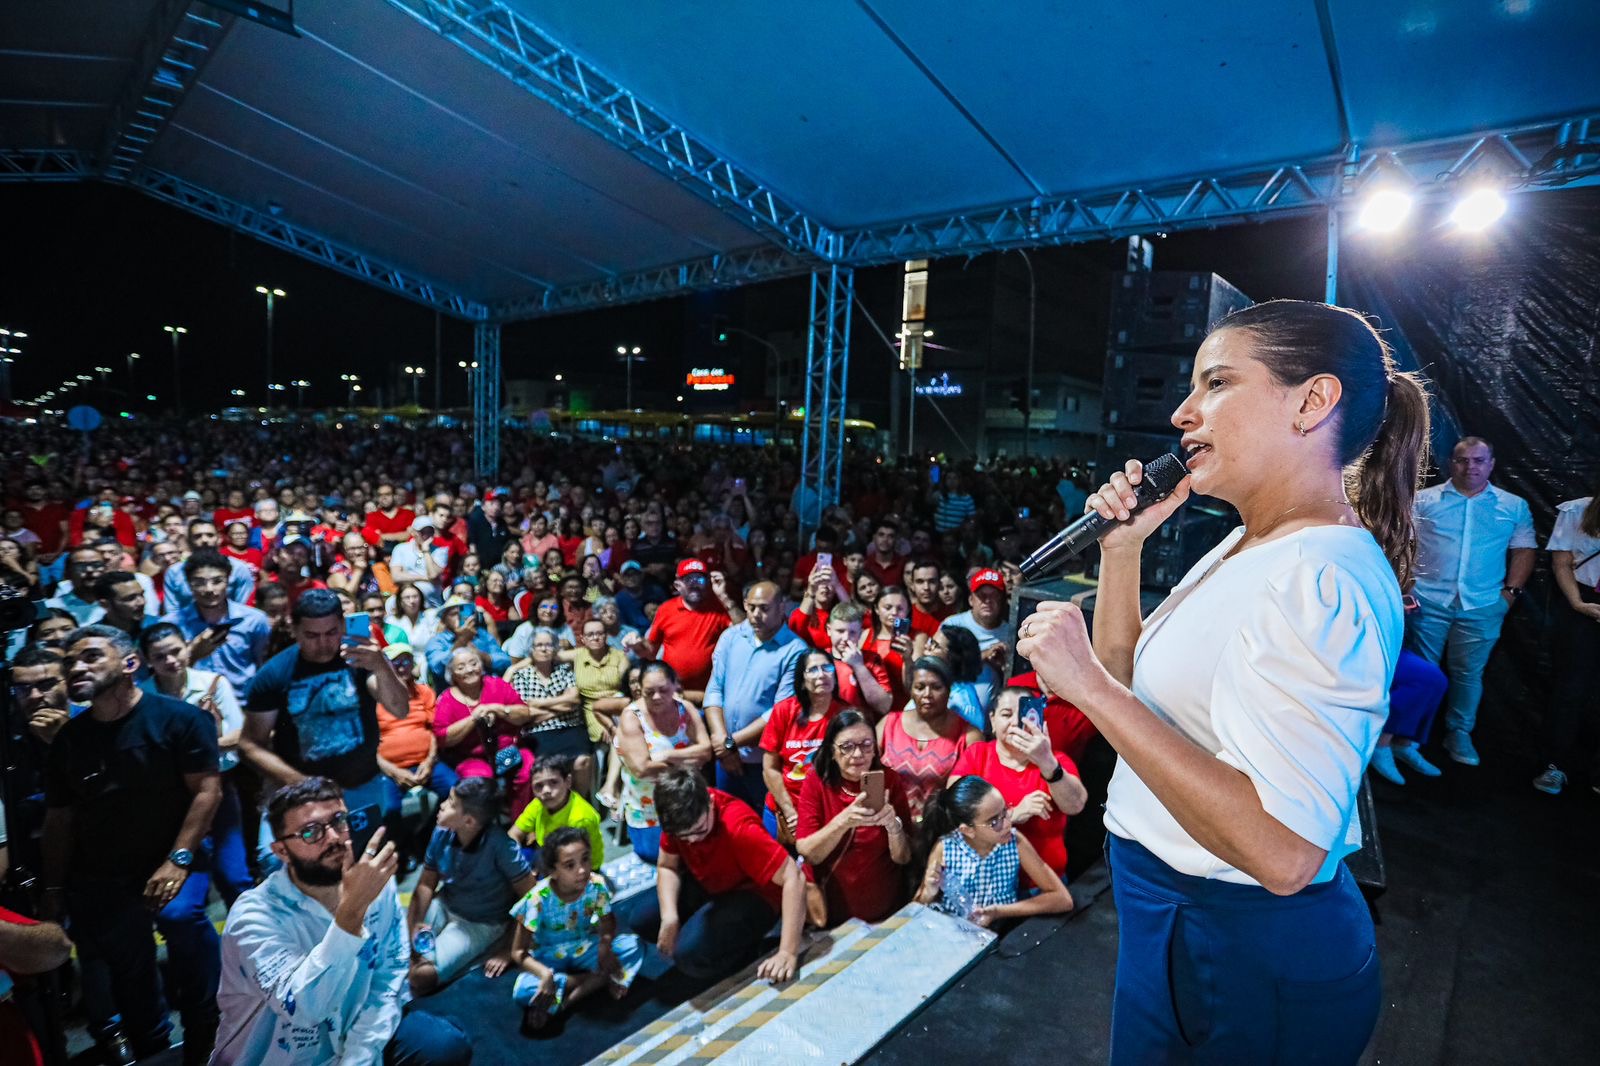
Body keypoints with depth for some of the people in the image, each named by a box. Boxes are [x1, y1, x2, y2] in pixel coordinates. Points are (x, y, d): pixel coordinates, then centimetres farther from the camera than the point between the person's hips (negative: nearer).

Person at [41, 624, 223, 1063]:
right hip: (97, 878, 5)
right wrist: (54, 888, 9)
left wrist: (178, 859, -21)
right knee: (126, 977, 11)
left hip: (170, 860, -5)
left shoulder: (178, 718, -14)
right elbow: (58, 818, 9)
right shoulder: (68, 739, 2)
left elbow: (207, 790, -16)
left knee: (181, 913, -32)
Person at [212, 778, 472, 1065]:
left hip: (356, 1039, 4)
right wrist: (352, 909, -44)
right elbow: (302, 1009, -36)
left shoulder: (377, 884, -10)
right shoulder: (255, 915, -22)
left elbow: (389, 981, -7)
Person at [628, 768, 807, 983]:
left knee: (691, 952, -27)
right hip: (707, 885, 7)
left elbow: (793, 878, -37)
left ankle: (747, 943, 1)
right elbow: (667, 866, -2)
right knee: (642, 921, -1)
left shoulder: (738, 827, -36)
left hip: (753, 894, -7)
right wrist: (669, 917, -19)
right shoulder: (678, 818, -17)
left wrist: (788, 952, -39)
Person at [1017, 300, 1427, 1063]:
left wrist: (1088, 684, -32)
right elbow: (1129, 687, 9)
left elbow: (1281, 851, -33)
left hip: (1245, 952, -9)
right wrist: (1121, 549, -1)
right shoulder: (1246, 548, 4)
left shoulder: (1320, 579, -27)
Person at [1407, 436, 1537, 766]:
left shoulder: (1515, 506, 9)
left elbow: (1524, 550, 11)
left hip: (1482, 608, 1)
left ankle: (1459, 733, 22)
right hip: (1428, 602, -1)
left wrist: (1511, 591, 1)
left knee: (1468, 674, 7)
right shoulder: (1424, 500, 3)